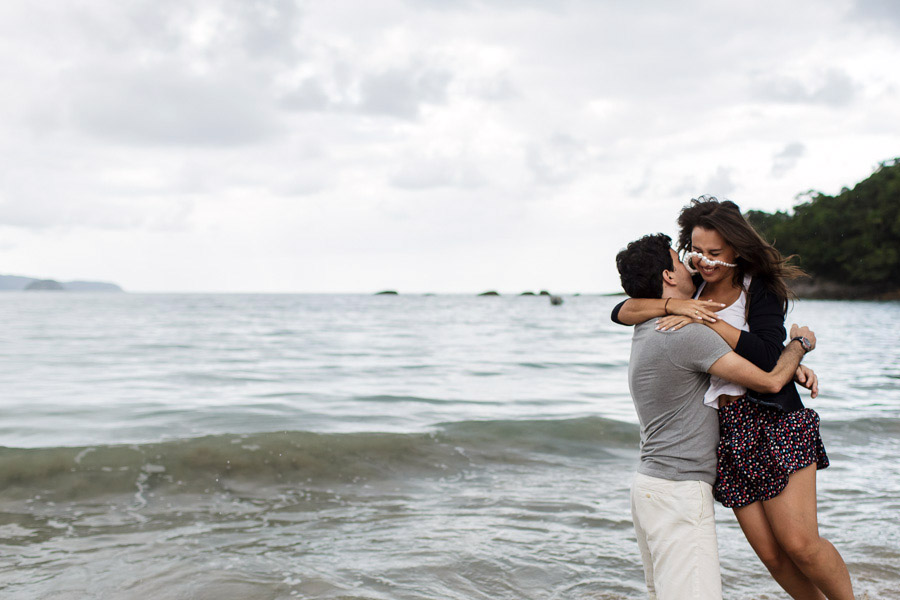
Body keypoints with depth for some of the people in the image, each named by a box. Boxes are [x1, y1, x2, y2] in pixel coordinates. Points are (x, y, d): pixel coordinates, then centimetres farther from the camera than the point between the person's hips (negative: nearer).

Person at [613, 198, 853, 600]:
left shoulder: (761, 288, -2)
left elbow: (766, 356, -16)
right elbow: (621, 312, 2)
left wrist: (705, 319, -18)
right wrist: (673, 305, -15)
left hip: (773, 422, -4)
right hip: (726, 434, 4)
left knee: (799, 543, -8)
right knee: (771, 553, 2)